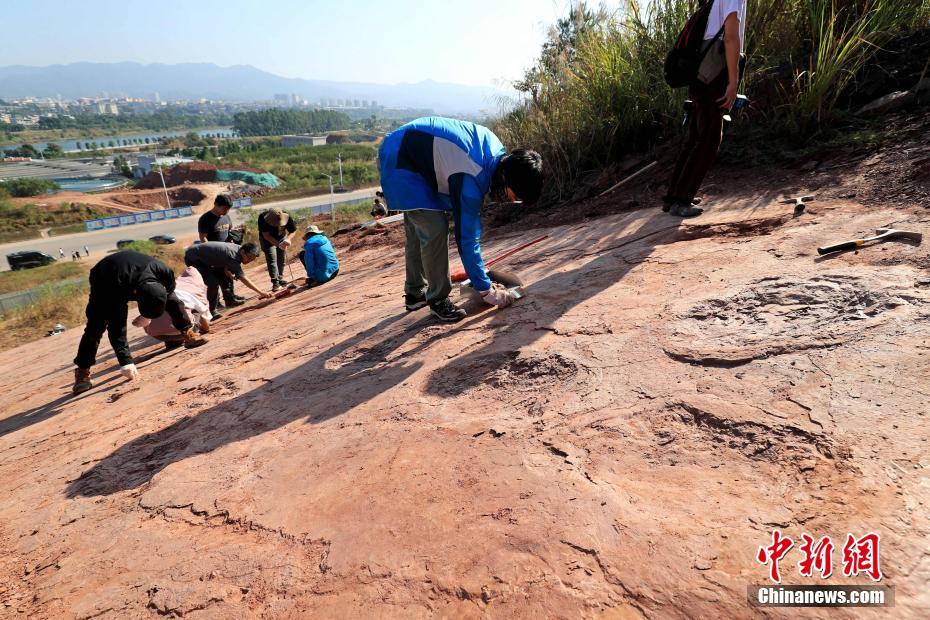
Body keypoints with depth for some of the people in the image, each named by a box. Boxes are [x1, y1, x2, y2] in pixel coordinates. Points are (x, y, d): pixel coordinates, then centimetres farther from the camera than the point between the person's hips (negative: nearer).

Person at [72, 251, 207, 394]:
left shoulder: (165, 273, -37)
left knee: (173, 300, -9)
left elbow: (168, 294, -12)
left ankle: (187, 334, 7)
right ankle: (82, 372, -7)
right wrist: (125, 361, -45)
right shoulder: (117, 288, -46)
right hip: (103, 280, -3)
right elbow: (116, 328, -41)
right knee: (96, 325, -15)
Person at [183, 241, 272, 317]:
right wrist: (260, 292, -36)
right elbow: (242, 278, -35)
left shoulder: (237, 248, -6)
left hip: (204, 258, 10)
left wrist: (226, 270, -7)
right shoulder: (232, 256, -33)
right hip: (192, 258, -10)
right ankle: (211, 311, -5)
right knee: (213, 283, -23)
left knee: (223, 276, 14)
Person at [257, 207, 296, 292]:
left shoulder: (287, 217, -28)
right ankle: (275, 282, -14)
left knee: (281, 260, 7)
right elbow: (266, 236, -27)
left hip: (282, 238, 3)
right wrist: (278, 244, -39)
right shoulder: (263, 218, -33)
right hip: (268, 240, -3)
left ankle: (280, 279, 23)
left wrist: (288, 239, -34)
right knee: (272, 260, -13)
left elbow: (293, 230, -14)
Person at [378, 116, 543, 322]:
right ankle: (438, 299, -1)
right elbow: (467, 237, -28)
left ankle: (415, 294, 28)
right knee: (435, 229, -17)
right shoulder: (470, 180, -32)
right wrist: (486, 291, -22)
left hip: (412, 150, 10)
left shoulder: (497, 151, -8)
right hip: (399, 162, -10)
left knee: (418, 228, 15)